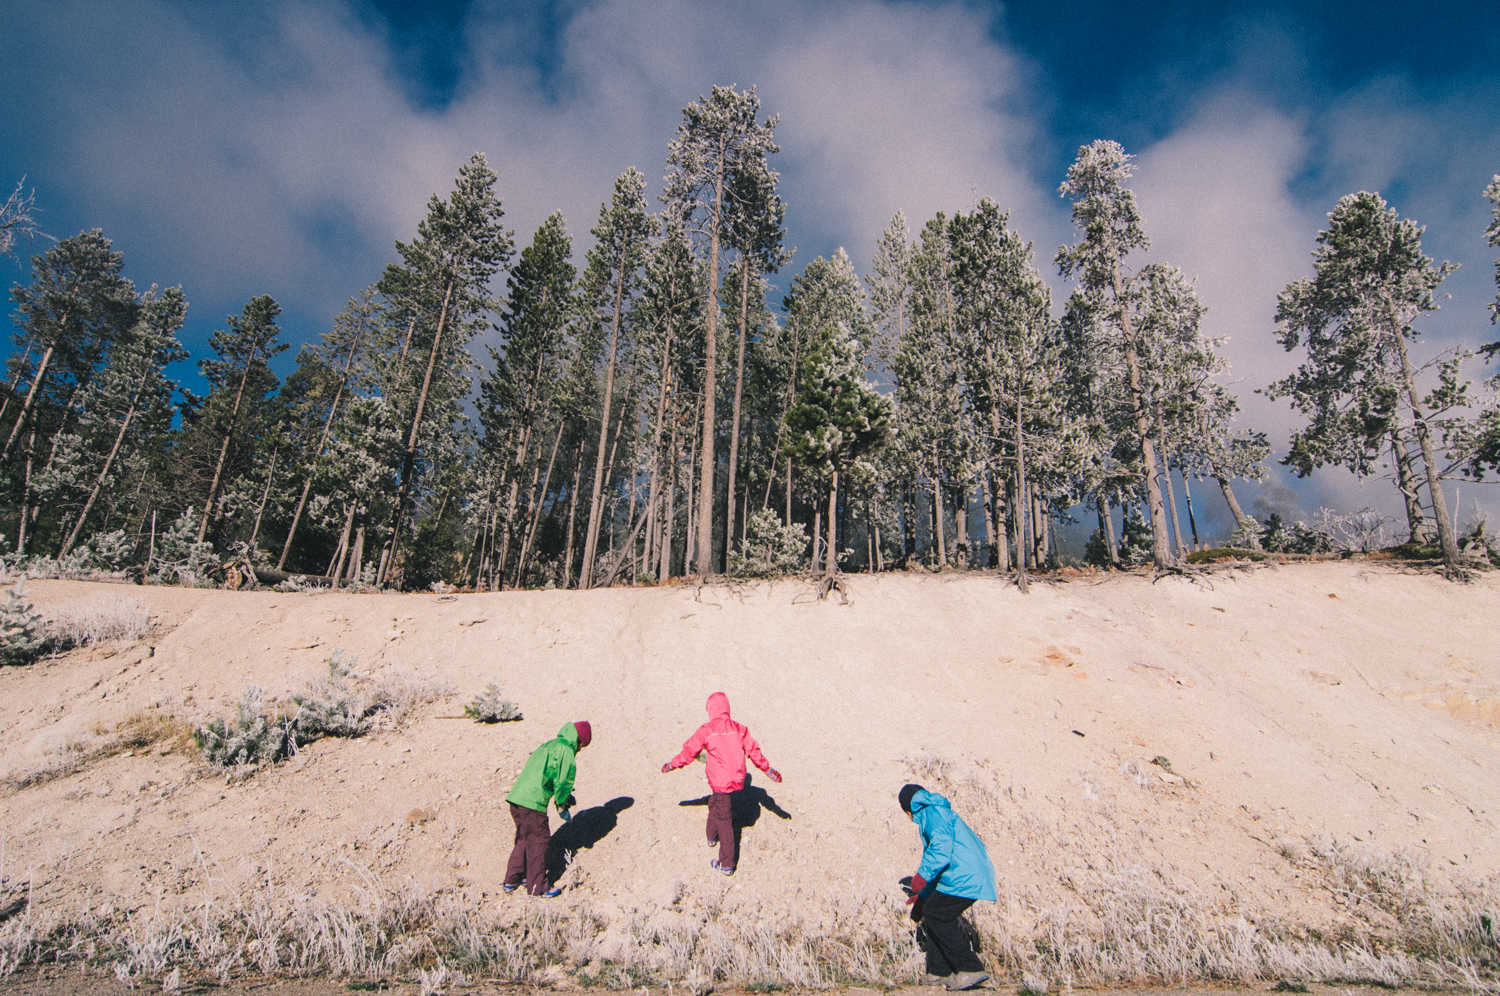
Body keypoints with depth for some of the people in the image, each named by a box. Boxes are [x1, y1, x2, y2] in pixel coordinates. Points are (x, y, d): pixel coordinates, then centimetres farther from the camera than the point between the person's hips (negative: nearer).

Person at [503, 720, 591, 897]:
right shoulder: (566, 751, -8)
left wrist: (565, 796, 30)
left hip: (515, 797, 9)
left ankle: (512, 880, 33)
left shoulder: (550, 745, 20)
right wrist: (562, 807, 9)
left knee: (524, 839, 23)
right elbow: (563, 781, -6)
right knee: (539, 841, 4)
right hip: (532, 803, -9)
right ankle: (538, 887, 13)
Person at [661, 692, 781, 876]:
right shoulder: (738, 728, 1)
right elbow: (754, 751, 4)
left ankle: (727, 864, 7)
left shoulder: (706, 730, -10)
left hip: (720, 781, -5)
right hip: (737, 778, 5)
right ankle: (712, 836, 47)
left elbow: (689, 752, -3)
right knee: (715, 803, 29)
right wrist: (769, 770, 15)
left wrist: (671, 765, 12)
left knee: (723, 819, 2)